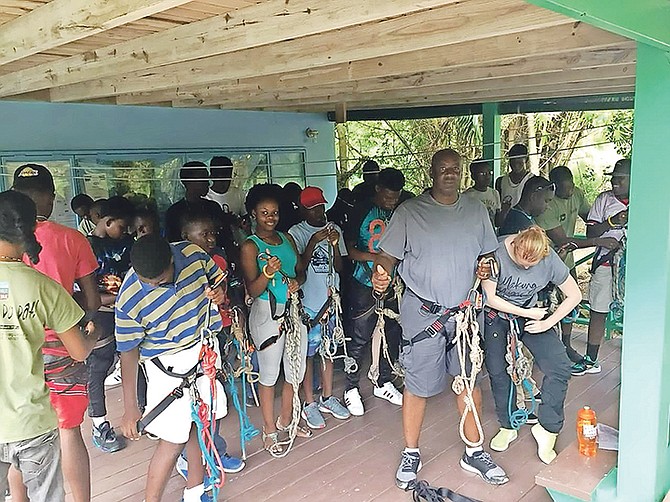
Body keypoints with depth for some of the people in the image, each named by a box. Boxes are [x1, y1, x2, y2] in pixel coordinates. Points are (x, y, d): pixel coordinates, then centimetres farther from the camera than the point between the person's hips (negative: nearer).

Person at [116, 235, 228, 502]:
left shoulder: (192, 254, -16)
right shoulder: (129, 300, -25)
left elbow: (217, 278, 5)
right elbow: (129, 353, -16)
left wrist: (218, 294, -19)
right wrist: (130, 409, -13)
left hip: (206, 347, 5)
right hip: (169, 364, -5)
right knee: (173, 440, -4)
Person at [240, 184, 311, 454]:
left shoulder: (287, 238, 9)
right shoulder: (250, 246, -9)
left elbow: (301, 270, 15)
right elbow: (253, 290, -13)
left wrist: (297, 281, -7)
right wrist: (268, 273, -31)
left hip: (293, 310, 6)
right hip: (267, 313, -6)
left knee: (296, 369, 15)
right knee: (269, 373, 5)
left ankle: (285, 420, 35)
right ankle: (269, 430, 22)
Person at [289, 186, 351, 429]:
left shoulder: (334, 230, 5)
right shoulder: (296, 232, -6)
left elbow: (339, 268, 2)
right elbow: (298, 268, -14)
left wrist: (335, 245, -15)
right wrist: (313, 242, -24)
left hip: (330, 299, 4)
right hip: (308, 302, -4)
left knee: (328, 349, 15)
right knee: (308, 352, 4)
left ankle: (328, 397, 28)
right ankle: (309, 403, 16)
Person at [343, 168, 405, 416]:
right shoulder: (362, 210, -8)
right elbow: (349, 248, -8)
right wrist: (375, 257, -20)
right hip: (365, 286, -5)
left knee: (393, 335, 14)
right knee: (359, 339, 1)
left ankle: (383, 383, 32)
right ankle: (351, 389, 17)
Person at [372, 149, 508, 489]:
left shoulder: (476, 211, 9)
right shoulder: (409, 212, -4)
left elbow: (488, 254, 19)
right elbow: (388, 254, -6)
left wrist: (486, 268, -2)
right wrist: (380, 273, -26)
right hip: (423, 312, -4)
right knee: (417, 385, 5)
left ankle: (474, 452, 31)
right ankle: (411, 454, 24)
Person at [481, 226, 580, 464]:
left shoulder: (549, 258, -19)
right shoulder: (497, 253, -27)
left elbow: (574, 295, -7)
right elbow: (490, 298, -21)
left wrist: (548, 322, -13)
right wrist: (527, 313, -17)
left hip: (531, 314, 2)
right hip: (495, 316, -1)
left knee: (560, 368, -12)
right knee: (498, 372, 3)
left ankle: (547, 427, 5)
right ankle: (507, 427, 26)